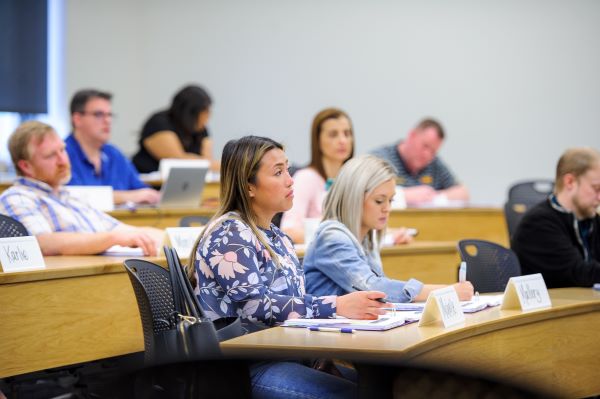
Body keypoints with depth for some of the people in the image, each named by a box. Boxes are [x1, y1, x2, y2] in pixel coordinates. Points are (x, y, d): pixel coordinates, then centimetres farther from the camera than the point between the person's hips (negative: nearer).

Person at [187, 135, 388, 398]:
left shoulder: (276, 237, 17)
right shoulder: (230, 235, -9)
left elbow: (291, 301, 14)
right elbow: (256, 306, -19)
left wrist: (352, 306, -4)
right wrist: (336, 307, -23)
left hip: (283, 355, 8)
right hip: (244, 368, -8)